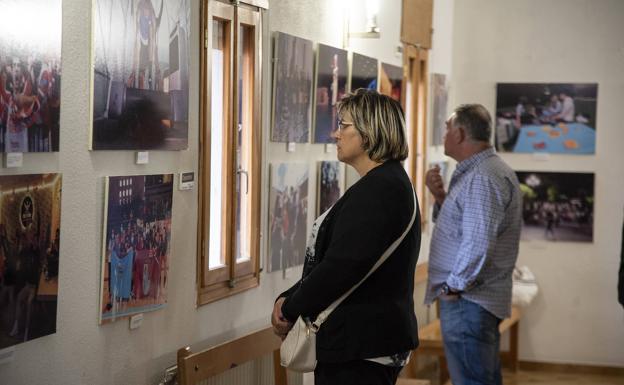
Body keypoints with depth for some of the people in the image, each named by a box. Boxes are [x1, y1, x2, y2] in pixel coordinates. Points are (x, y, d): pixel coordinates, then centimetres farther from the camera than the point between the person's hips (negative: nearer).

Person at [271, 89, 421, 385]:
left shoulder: (377, 189, -18)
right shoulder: (389, 182, 17)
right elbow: (334, 260, 17)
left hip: (360, 344, -10)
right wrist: (289, 299, 4)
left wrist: (290, 309, -9)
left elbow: (342, 267, -23)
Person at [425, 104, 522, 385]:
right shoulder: (478, 171, 16)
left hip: (467, 299, -11)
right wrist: (440, 196, 7)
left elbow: (478, 242, -27)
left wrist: (454, 285, -17)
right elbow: (459, 225, 22)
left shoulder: (483, 178, -18)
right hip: (479, 299, 11)